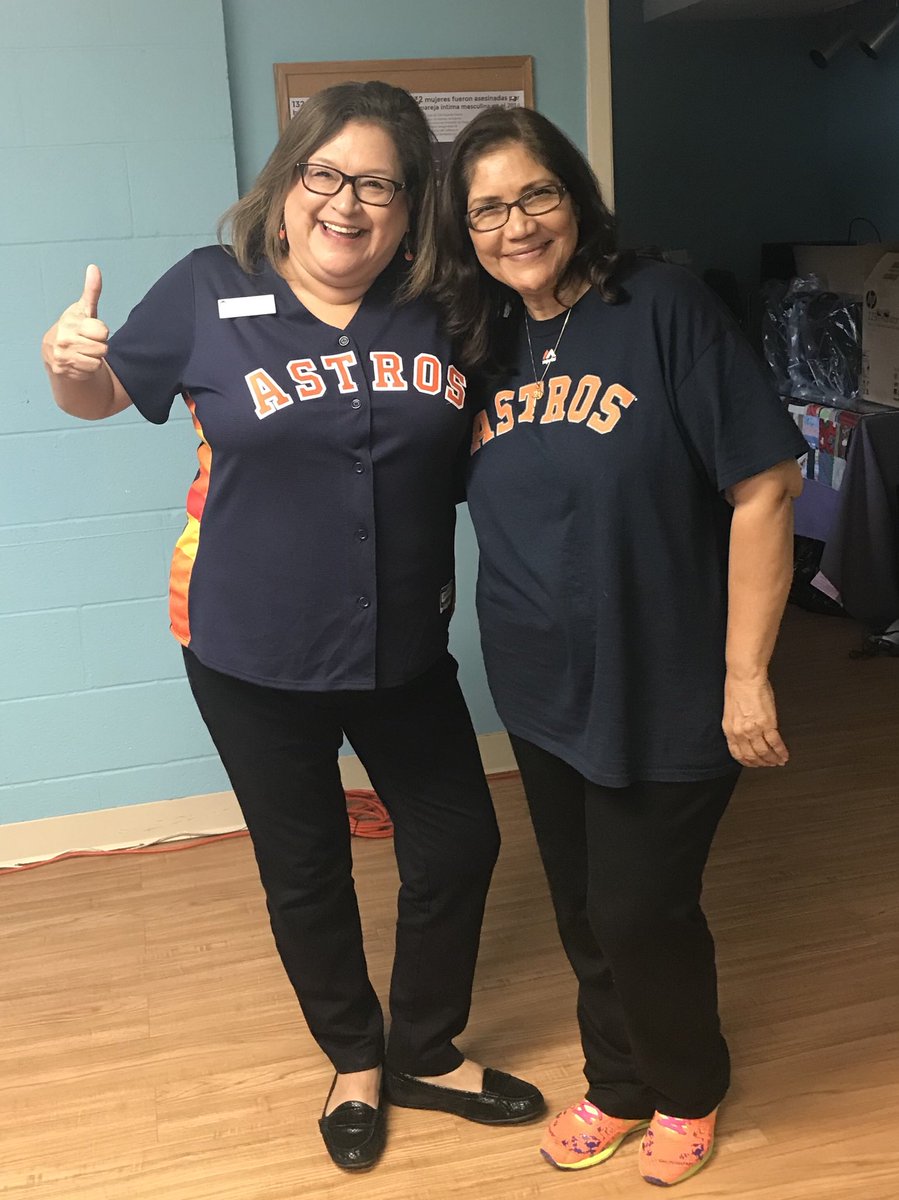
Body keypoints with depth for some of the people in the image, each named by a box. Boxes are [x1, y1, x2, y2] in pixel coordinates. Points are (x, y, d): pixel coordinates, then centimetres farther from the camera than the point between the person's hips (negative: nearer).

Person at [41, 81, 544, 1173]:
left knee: (460, 844, 13)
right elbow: (102, 394, 3)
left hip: (405, 649, 3)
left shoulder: (444, 312, -4)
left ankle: (428, 1053, 40)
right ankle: (355, 1061, 42)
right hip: (254, 657, -2)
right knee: (305, 871, 14)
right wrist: (65, 365, -20)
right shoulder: (210, 292, -10)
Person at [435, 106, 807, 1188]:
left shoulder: (662, 306, -14)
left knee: (641, 913, 7)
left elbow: (762, 488, -16)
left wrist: (746, 674, -17)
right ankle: (617, 1084, 44)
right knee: (584, 911, 19)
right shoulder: (486, 344, 4)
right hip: (542, 693, 6)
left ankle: (688, 1091, 38)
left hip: (664, 693, -5)